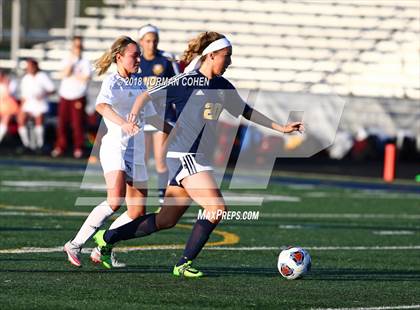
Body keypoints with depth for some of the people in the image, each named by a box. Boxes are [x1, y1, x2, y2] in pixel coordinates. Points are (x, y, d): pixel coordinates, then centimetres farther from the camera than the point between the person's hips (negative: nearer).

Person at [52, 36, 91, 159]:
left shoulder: (85, 62, 4)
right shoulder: (67, 60, 11)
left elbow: (86, 78, -8)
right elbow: (64, 74, -6)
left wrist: (71, 75, -4)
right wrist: (71, 61, -12)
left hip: (78, 97, -3)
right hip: (65, 96, 3)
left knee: (77, 123, -6)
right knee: (62, 122, 1)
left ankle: (78, 148, 1)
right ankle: (60, 147, 7)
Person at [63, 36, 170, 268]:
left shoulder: (139, 84, 16)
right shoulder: (112, 82, -7)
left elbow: (150, 115, 31)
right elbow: (102, 105, -28)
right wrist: (123, 123, -45)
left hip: (136, 152, 8)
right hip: (115, 146, -8)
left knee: (138, 212, 3)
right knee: (115, 200, -27)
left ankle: (102, 251, 12)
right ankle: (75, 245, -18)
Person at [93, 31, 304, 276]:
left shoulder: (222, 86, 14)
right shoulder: (187, 81, -9)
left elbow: (246, 111, 27)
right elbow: (148, 95, -8)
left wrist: (280, 128, 25)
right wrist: (134, 114, -27)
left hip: (201, 159, 8)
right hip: (185, 155, -8)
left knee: (166, 221, 10)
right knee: (217, 208, -18)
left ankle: (107, 238, 23)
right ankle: (185, 263, -9)